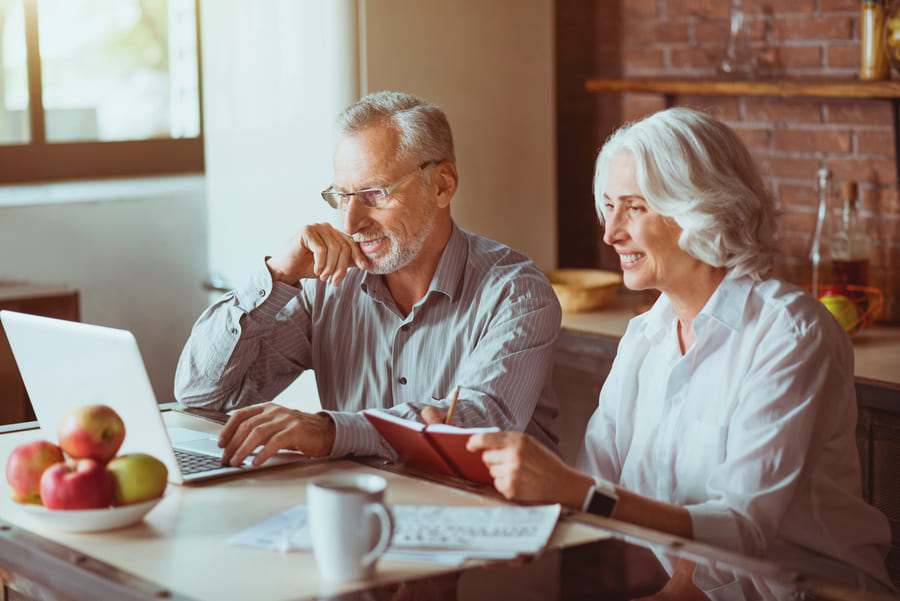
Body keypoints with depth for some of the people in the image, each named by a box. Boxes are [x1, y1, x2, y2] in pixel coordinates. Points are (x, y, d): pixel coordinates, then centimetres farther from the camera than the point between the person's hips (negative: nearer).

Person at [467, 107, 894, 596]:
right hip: (672, 577, 6)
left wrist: (571, 490, -33)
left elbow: (744, 528, -24)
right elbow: (596, 478, 1)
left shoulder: (789, 331, -14)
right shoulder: (642, 337, 8)